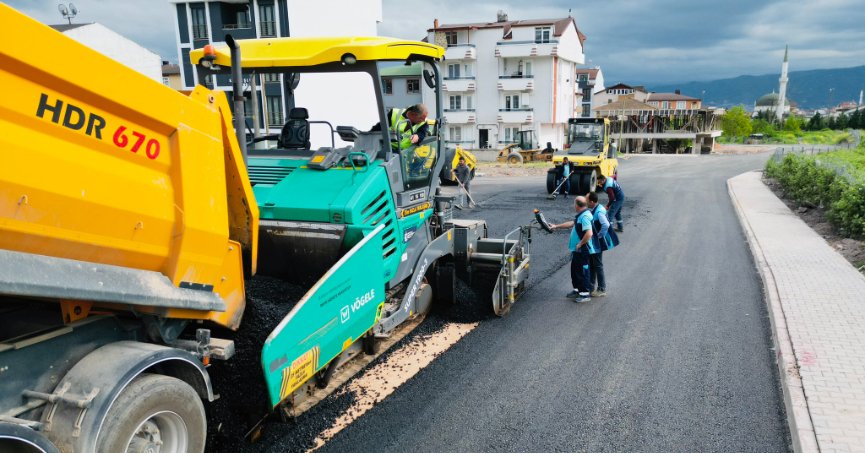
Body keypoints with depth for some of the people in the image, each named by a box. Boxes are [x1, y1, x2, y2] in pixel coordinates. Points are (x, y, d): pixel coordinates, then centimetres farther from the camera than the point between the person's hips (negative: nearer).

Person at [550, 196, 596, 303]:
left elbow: (589, 233, -34)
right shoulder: (581, 215, 8)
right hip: (577, 250, 10)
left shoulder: (585, 216, -25)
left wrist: (580, 244, -22)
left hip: (582, 250, -10)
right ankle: (577, 290, 34)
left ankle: (585, 294, 12)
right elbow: (572, 223, 23)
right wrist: (556, 226, 26)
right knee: (574, 270, 21)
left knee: (582, 272, 1)